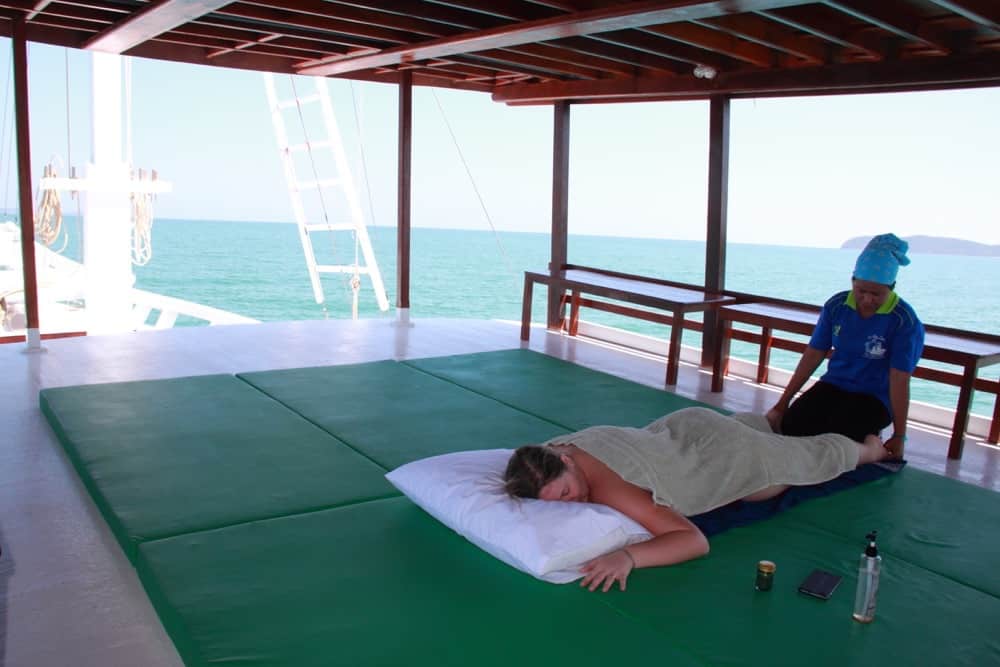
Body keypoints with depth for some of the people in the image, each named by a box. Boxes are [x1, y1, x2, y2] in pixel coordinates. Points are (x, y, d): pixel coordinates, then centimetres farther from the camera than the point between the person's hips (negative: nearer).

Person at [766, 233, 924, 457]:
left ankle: (870, 438, 4)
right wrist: (782, 404, 0)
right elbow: (813, 355, 0)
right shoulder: (837, 305, -4)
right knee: (790, 426, -22)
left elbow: (899, 380, -17)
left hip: (875, 397, -3)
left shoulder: (905, 322, -16)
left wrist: (899, 436, -15)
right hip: (834, 385, 3)